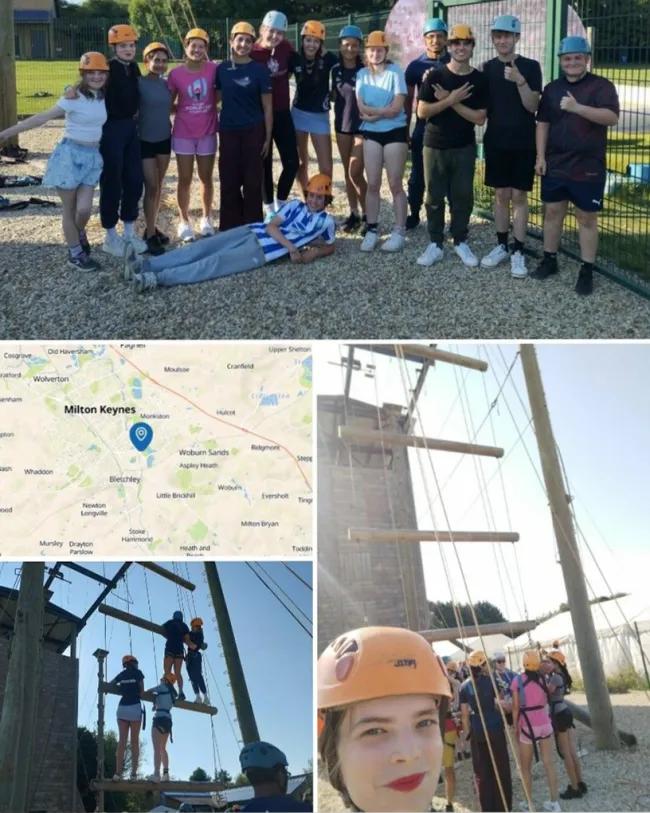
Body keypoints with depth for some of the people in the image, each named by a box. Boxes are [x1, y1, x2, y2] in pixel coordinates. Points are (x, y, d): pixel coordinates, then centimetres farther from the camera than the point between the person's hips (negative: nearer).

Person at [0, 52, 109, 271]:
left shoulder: (104, 98, 4)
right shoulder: (74, 98, -13)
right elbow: (43, 117, -16)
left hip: (93, 156, 4)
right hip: (70, 154, -4)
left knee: (84, 209, -4)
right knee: (70, 209, 5)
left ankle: (79, 233, 30)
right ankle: (75, 253, 21)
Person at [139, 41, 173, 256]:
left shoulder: (166, 83, 5)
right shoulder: (139, 83, -12)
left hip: (164, 139, 6)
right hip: (144, 140, -6)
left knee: (159, 186, 11)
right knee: (151, 187, -6)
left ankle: (153, 228, 22)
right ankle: (150, 235, 0)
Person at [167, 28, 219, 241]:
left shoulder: (214, 69, -6)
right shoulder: (176, 74, -6)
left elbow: (218, 95, 8)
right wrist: (183, 110, -8)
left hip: (207, 133, 1)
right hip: (183, 134, -1)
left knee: (206, 178, 12)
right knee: (185, 179, 7)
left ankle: (206, 218, 28)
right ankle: (184, 221, 19)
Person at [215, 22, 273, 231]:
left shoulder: (260, 70, -3)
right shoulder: (222, 69, 4)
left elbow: (267, 106, -2)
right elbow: (217, 97, 13)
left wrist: (267, 137, -5)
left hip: (253, 131, -2)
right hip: (229, 131, 2)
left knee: (252, 181, 2)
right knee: (229, 181, 4)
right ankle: (230, 228, 13)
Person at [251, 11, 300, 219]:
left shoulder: (286, 48, 1)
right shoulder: (252, 53, -11)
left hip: (282, 113, 4)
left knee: (292, 162, 2)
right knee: (265, 163, 7)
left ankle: (281, 203, 22)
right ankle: (269, 208, 20)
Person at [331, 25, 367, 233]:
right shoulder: (336, 70, 5)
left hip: (362, 126, -5)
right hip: (342, 125, 5)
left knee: (355, 173, -11)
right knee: (347, 172, 9)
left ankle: (366, 214, 3)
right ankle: (353, 213, 19)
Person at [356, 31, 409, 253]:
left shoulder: (395, 72, -8)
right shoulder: (362, 74, 4)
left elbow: (396, 108, -15)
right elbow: (361, 108, -4)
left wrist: (372, 112, -10)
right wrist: (383, 111, -15)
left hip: (395, 132, -4)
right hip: (371, 133, 4)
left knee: (395, 184, -1)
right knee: (372, 184, 5)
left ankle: (399, 233, 4)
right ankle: (372, 230, 13)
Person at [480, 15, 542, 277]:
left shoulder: (530, 66, -4)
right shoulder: (487, 68, 5)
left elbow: (532, 106, -12)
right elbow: (483, 107, 10)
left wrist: (520, 81, -24)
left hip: (523, 143, -3)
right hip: (495, 141, 3)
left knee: (518, 196, -1)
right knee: (501, 195, 8)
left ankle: (518, 251, 4)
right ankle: (501, 246, 18)